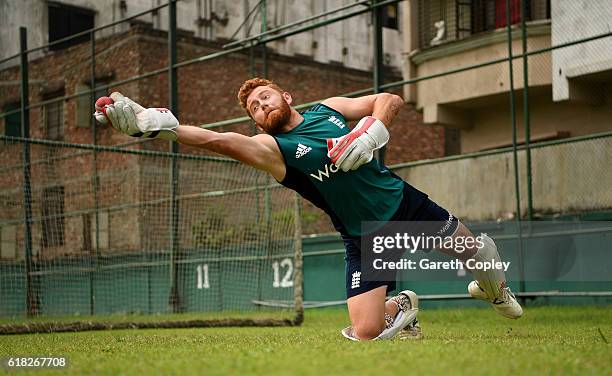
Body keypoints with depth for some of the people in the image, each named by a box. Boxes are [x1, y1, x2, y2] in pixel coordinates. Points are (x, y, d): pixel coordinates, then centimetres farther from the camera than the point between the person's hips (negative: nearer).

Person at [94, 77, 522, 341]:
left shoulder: (326, 109, 0)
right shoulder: (274, 148, -13)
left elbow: (391, 100, 2)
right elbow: (219, 140, -30)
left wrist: (372, 133, -19)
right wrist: (156, 123, -45)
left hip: (405, 201, 3)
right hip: (365, 238, -2)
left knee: (476, 250, 13)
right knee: (364, 333, -14)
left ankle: (494, 290, 50)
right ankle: (401, 310, 22)